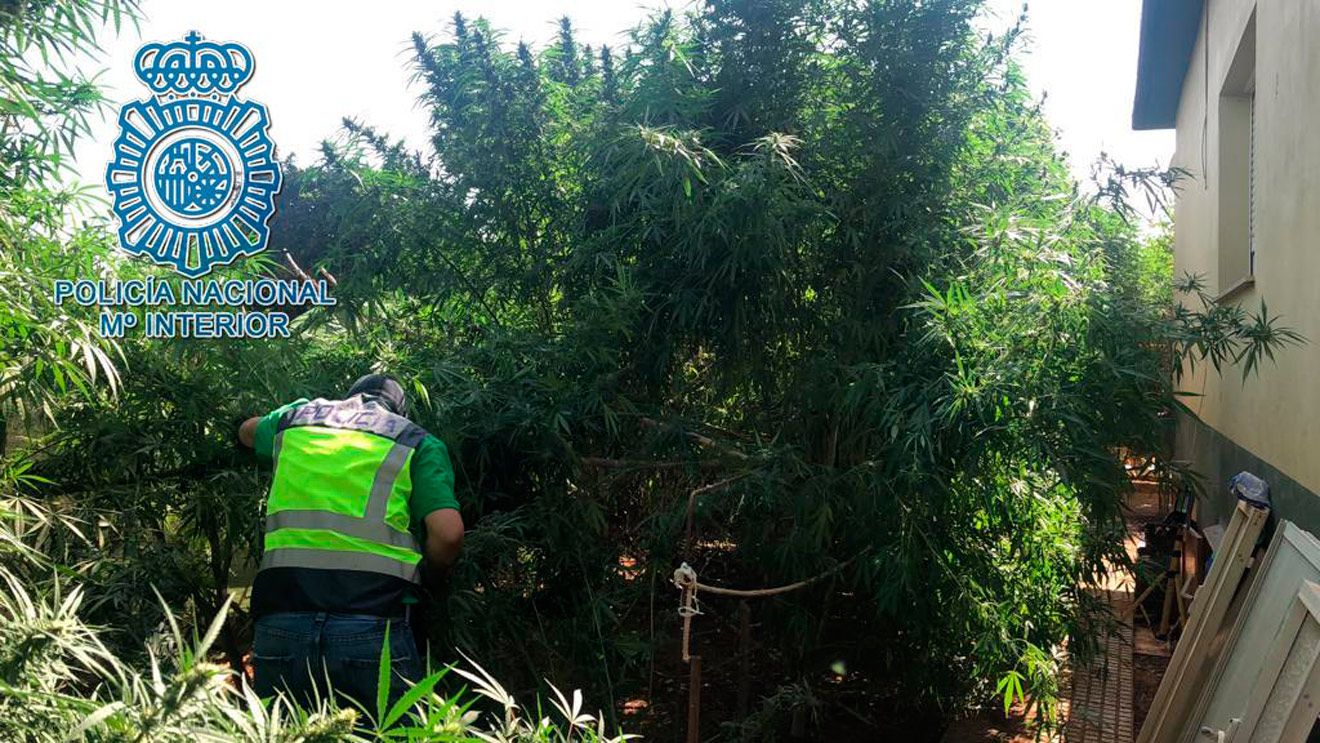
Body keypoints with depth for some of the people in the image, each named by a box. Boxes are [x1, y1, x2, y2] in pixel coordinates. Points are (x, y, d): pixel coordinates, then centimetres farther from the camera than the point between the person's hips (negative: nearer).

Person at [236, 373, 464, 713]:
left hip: (281, 623, 3)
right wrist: (427, 577, 16)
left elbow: (247, 431, 45)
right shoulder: (418, 442, 11)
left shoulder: (296, 418, 21)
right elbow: (448, 532, -3)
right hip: (372, 629, -3)